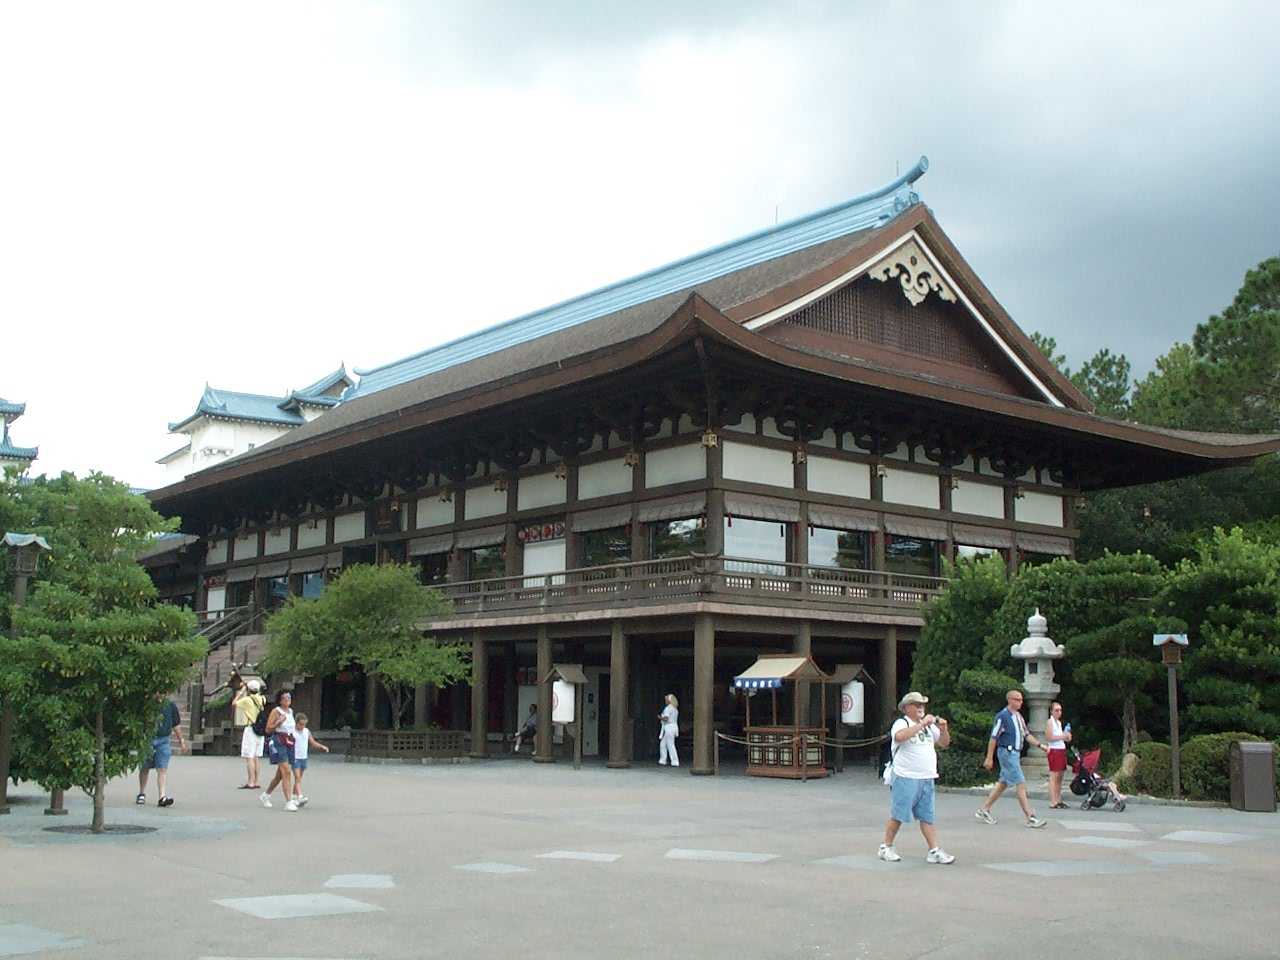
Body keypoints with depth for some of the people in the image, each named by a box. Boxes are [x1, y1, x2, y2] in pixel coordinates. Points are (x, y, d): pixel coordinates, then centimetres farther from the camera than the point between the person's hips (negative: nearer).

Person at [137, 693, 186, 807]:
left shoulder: (171, 706, 5)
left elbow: (176, 724, 15)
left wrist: (181, 740, 17)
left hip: (163, 741, 1)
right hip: (147, 739, 0)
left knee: (162, 769, -9)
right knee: (145, 768, 13)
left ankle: (162, 797, -15)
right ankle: (142, 794, 30)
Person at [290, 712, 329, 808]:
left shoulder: (307, 731, 8)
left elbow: (313, 742, 15)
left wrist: (322, 747, 5)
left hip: (304, 758, 6)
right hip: (295, 758, -6)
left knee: (299, 778, 11)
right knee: (297, 778, -13)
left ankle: (294, 796, 20)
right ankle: (300, 796, -21)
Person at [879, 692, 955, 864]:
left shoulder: (929, 726, 16)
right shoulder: (901, 723, -6)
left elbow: (944, 744, 19)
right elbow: (900, 736, -29)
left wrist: (944, 729, 0)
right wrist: (922, 724, -28)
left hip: (927, 779, 6)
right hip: (905, 778, -6)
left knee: (927, 816, 5)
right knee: (898, 816, 0)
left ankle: (934, 851, 4)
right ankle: (886, 848, 11)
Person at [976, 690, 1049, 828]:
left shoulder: (1019, 716, 14)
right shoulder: (1002, 716, -13)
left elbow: (1026, 735, 20)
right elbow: (993, 737, -13)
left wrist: (1040, 745, 8)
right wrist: (989, 758, -14)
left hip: (1016, 753, 9)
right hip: (1007, 753, -9)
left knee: (1003, 784, 14)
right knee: (1021, 784, -11)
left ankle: (983, 810, 22)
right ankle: (1031, 818, -10)